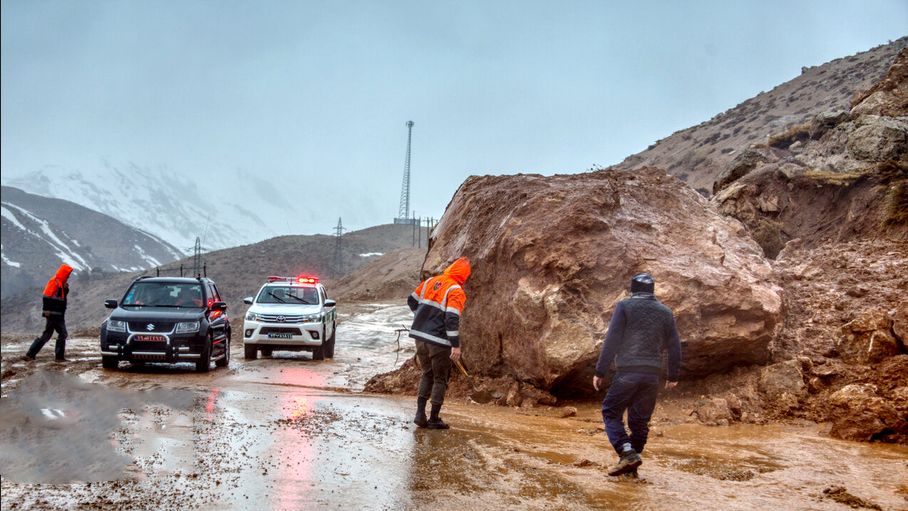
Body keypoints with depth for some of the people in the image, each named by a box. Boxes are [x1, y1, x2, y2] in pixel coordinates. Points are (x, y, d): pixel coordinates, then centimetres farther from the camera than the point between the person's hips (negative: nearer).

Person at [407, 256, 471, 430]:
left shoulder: (429, 282, 8)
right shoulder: (455, 291, -12)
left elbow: (412, 301, 17)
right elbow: (452, 318, -21)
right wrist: (456, 345, -19)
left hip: (420, 336, 6)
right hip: (439, 341, -6)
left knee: (427, 375, 20)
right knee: (440, 379, 8)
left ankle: (420, 413, 13)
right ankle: (434, 419, 10)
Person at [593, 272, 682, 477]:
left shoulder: (624, 306, 0)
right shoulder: (665, 312, 12)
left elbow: (612, 340, -6)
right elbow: (674, 347, 13)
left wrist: (600, 372, -3)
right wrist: (673, 376, 23)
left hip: (627, 371, -4)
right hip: (652, 375, 4)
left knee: (611, 412, 5)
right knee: (640, 419, 12)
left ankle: (627, 453, -14)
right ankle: (631, 466, 15)